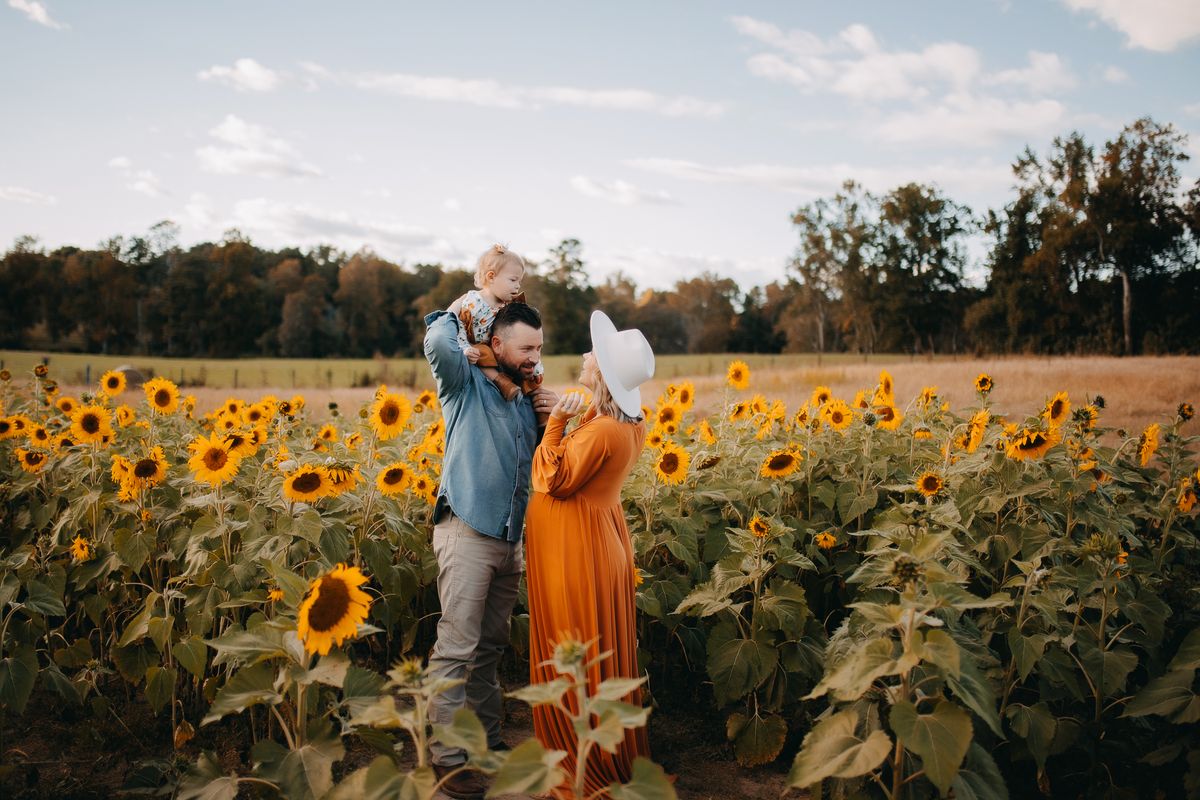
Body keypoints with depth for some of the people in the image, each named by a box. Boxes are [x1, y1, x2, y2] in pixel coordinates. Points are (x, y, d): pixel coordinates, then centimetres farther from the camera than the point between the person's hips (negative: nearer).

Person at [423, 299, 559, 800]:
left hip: (509, 540, 7)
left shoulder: (527, 399, 17)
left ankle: (489, 741, 24)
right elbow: (439, 344, -23)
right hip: (467, 532, -7)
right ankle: (447, 758, 0)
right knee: (456, 649, -7)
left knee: (490, 648, 14)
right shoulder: (467, 384, -2)